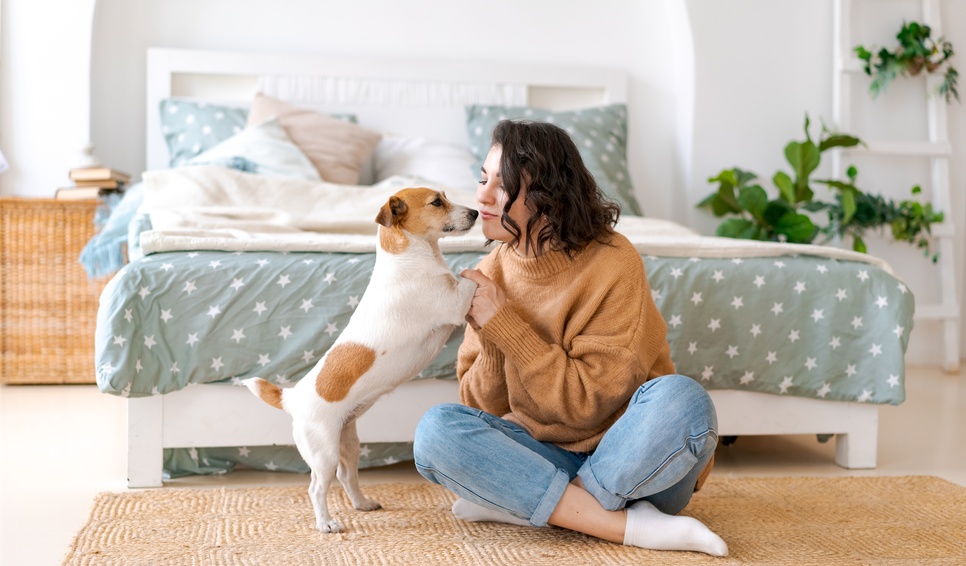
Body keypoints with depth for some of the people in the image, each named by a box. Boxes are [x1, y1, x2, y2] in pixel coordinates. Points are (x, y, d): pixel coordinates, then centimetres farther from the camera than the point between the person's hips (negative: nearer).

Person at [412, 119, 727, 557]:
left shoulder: (611, 262, -15)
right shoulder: (491, 274, 0)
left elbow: (591, 401, -18)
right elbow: (481, 408, -1)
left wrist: (504, 324, -20)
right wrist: (491, 340, -20)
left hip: (631, 461, -4)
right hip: (544, 452, 4)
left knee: (680, 399, -34)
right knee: (436, 429, -21)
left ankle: (521, 506, -20)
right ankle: (632, 526, -23)